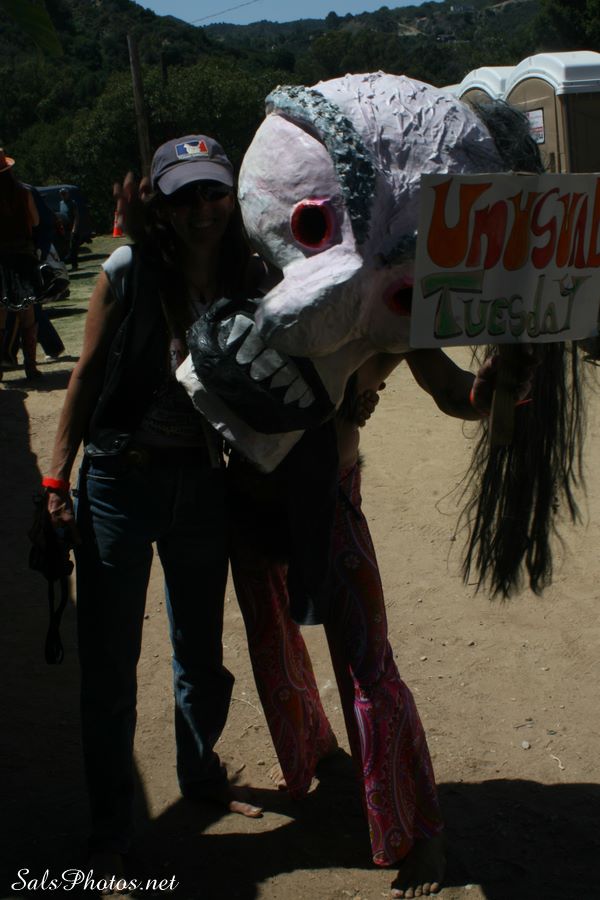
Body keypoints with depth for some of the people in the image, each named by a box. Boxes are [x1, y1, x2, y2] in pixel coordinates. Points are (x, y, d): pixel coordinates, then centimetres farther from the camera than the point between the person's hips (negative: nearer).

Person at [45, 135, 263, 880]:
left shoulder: (246, 280, -1)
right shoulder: (127, 271, -11)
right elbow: (87, 373, -5)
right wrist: (58, 477, -6)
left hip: (201, 481, 3)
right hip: (120, 480, -3)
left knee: (201, 650, 18)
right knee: (109, 664, 4)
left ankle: (201, 774, 44)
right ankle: (109, 830, 23)